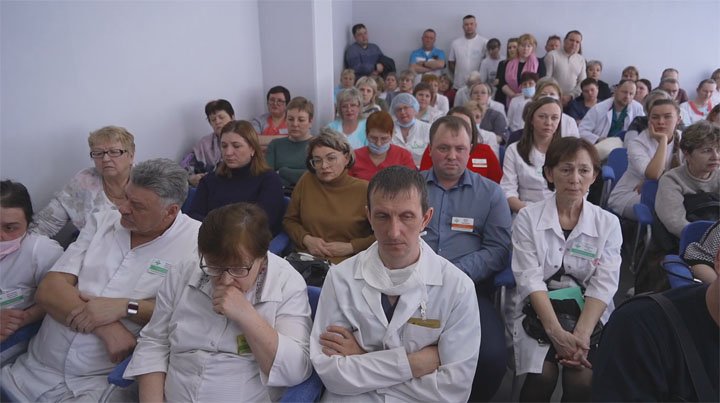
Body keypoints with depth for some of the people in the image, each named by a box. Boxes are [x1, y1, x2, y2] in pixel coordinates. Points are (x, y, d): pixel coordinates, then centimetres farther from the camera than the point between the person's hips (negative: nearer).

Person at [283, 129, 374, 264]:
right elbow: (289, 220, 20)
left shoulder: (364, 190, 2)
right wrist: (306, 239, 1)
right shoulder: (306, 181, 10)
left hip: (346, 263, -2)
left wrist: (350, 247, -5)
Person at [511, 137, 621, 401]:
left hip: (589, 315, 1)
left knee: (582, 380, -23)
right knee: (542, 375, -25)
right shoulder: (528, 218, -1)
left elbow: (604, 285, -6)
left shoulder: (608, 223, 4)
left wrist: (581, 335, -21)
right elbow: (530, 279, -10)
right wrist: (557, 332, -22)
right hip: (538, 313, -1)